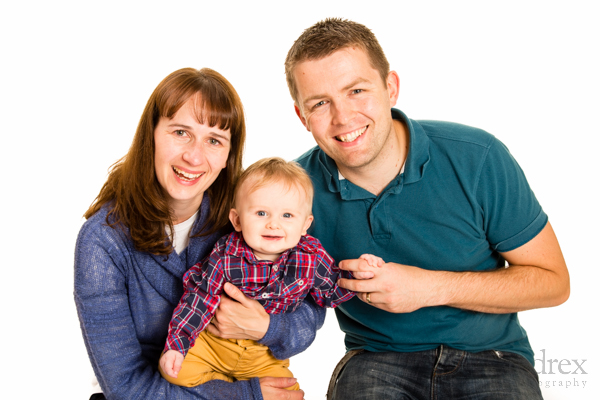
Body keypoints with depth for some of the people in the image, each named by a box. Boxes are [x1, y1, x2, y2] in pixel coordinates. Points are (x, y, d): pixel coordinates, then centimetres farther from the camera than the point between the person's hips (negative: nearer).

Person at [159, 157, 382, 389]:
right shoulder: (225, 256, -21)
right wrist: (175, 345, -18)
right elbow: (199, 300, -14)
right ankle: (225, 383, 7)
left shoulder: (311, 257, -15)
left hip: (264, 357, 1)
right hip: (213, 341, -1)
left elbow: (330, 292, 1)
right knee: (176, 370, -18)